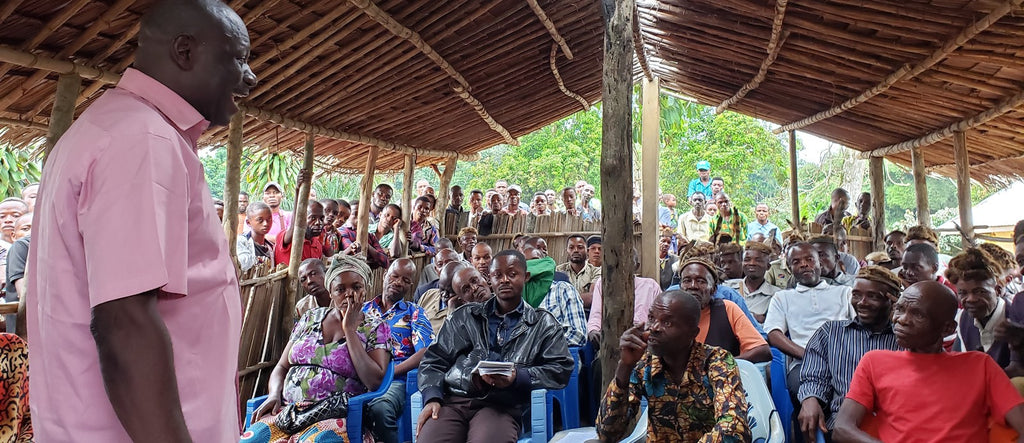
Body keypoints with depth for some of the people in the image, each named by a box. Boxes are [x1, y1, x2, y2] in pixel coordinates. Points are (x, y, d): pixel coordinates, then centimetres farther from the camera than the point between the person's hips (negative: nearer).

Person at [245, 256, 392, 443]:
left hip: (333, 416, -4)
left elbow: (374, 382, -10)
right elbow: (282, 366, 18)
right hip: (286, 411, 5)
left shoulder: (376, 327, 3)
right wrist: (274, 394, -4)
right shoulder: (311, 318, 14)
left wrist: (350, 329, -8)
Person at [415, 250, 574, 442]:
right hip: (452, 400, 2)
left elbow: (561, 369, 6)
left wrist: (517, 377, -10)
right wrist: (432, 398, -1)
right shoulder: (465, 316, 21)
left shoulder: (543, 324, 17)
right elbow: (434, 360, 17)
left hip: (501, 406, -2)